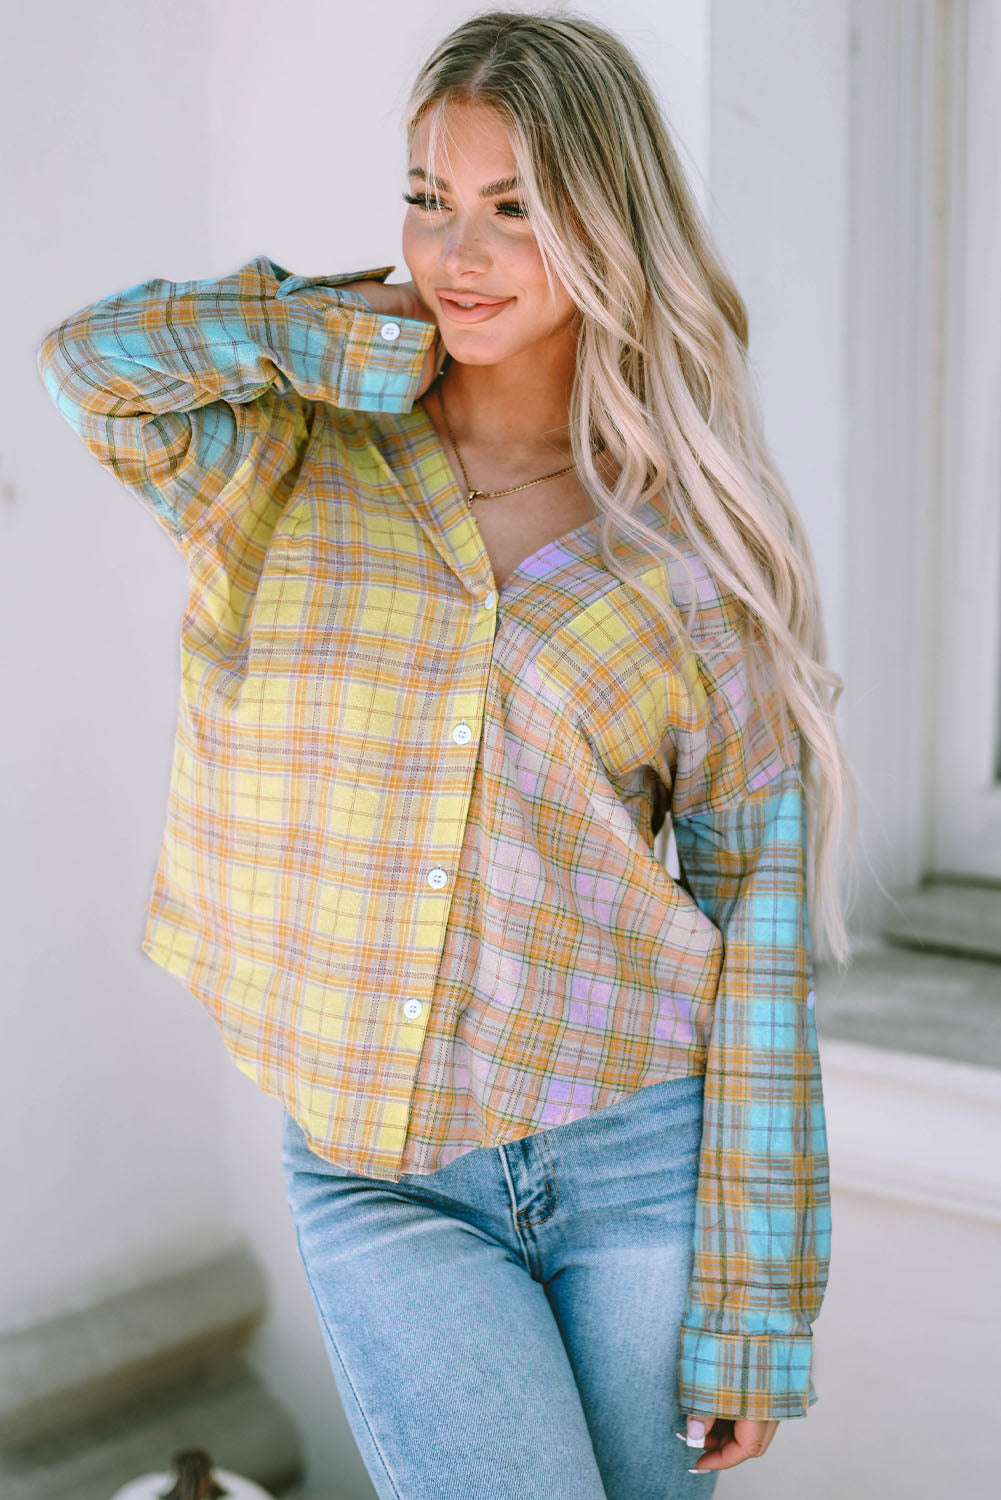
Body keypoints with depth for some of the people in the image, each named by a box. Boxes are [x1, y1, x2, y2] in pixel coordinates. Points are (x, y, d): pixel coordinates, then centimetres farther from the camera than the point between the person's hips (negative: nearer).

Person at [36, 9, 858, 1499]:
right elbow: (95, 358, -21)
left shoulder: (704, 535, -1)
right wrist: (386, 330, -7)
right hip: (381, 1179, 0)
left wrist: (757, 1305, -4)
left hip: (644, 1154, 1)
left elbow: (760, 900, -2)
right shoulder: (301, 476, 1)